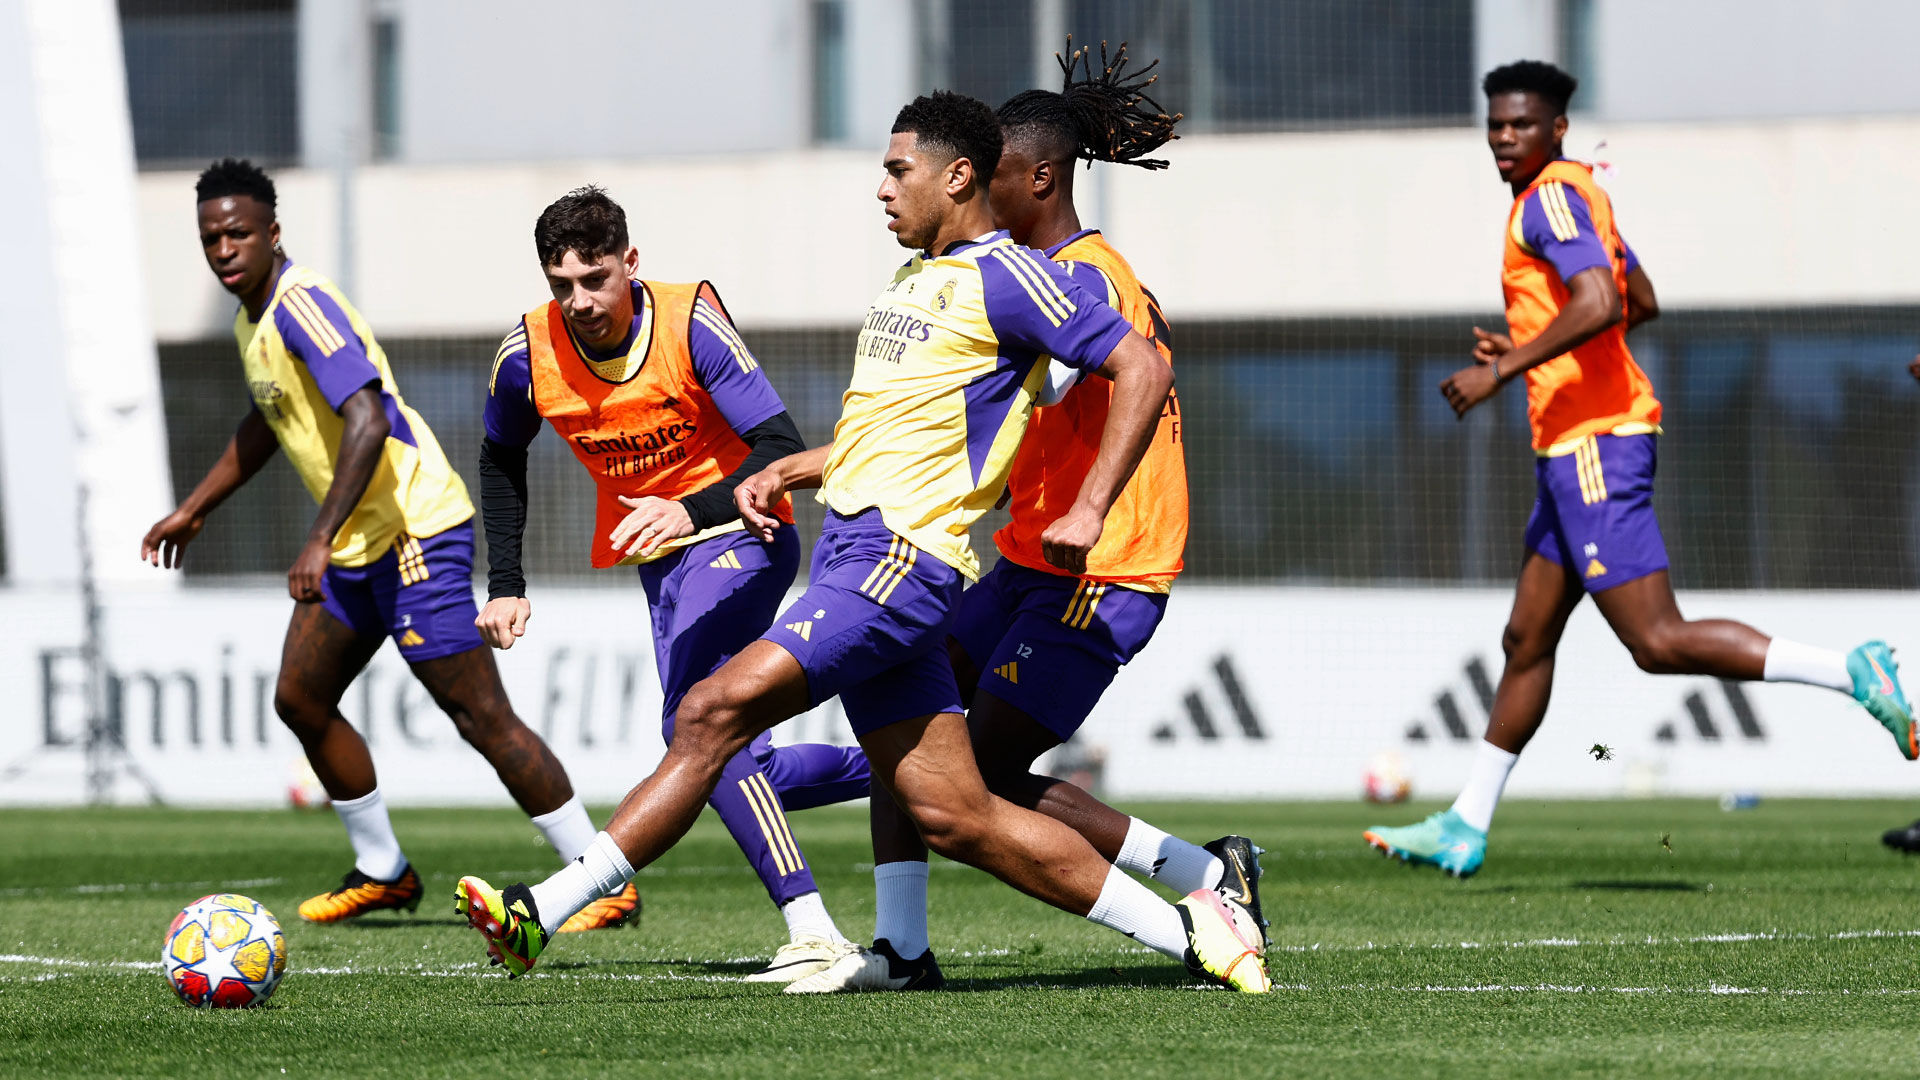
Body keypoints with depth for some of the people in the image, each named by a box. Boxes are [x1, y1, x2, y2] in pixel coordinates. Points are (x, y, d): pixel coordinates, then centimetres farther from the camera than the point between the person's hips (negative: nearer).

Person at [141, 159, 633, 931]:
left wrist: (320, 541, -35)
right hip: (357, 547, 10)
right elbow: (268, 422, 32)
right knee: (300, 700, 12)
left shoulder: (302, 304, -18)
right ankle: (382, 872, 24)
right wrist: (193, 510, 36)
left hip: (414, 530, -10)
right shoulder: (253, 319, 13)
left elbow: (367, 421, -29)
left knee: (480, 715, -12)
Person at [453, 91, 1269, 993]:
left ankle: (543, 913, -18)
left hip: (901, 554, -10)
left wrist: (1088, 511, -16)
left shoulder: (1002, 277, -5)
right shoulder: (916, 279, 23)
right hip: (853, 550, 10)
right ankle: (1190, 932, 7)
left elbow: (1143, 370, -10)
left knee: (714, 712, -17)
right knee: (954, 816, 4)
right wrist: (786, 471, 19)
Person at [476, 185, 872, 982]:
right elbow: (501, 458, 12)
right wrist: (505, 582, 5)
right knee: (728, 768, 7)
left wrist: (693, 511, -41)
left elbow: (783, 451, -26)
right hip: (658, 557, 7)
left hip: (736, 535, -7)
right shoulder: (529, 355, -9)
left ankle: (811, 933, -33)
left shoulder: (691, 323, -23)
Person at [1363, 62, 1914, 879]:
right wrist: (1528, 348, 25)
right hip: (1575, 449, 10)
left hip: (1593, 444, -10)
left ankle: (1851, 673, -14)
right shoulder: (1577, 192, 17)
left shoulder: (1550, 197, -12)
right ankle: (1466, 826, 19)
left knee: (1659, 643, -12)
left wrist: (1503, 370, -22)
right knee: (1526, 639, 13)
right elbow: (1641, 303, 27)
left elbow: (1600, 303, -27)